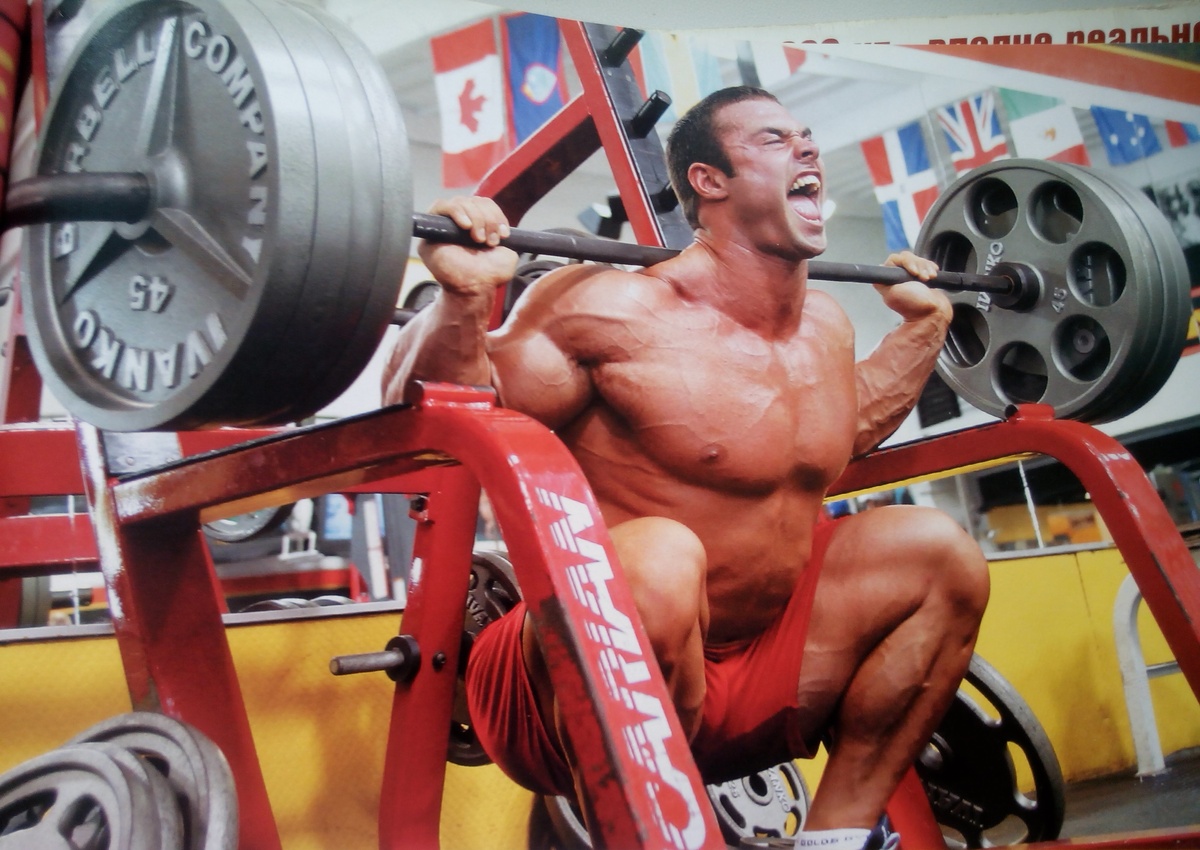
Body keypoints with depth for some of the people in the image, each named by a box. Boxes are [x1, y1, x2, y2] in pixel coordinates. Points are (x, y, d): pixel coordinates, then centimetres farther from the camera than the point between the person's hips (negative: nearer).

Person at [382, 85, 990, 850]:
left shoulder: (827, 324, 8)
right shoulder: (618, 314, -17)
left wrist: (925, 322, 29)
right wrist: (463, 299, -33)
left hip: (747, 679, 8)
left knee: (945, 555, 7)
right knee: (659, 558, -39)